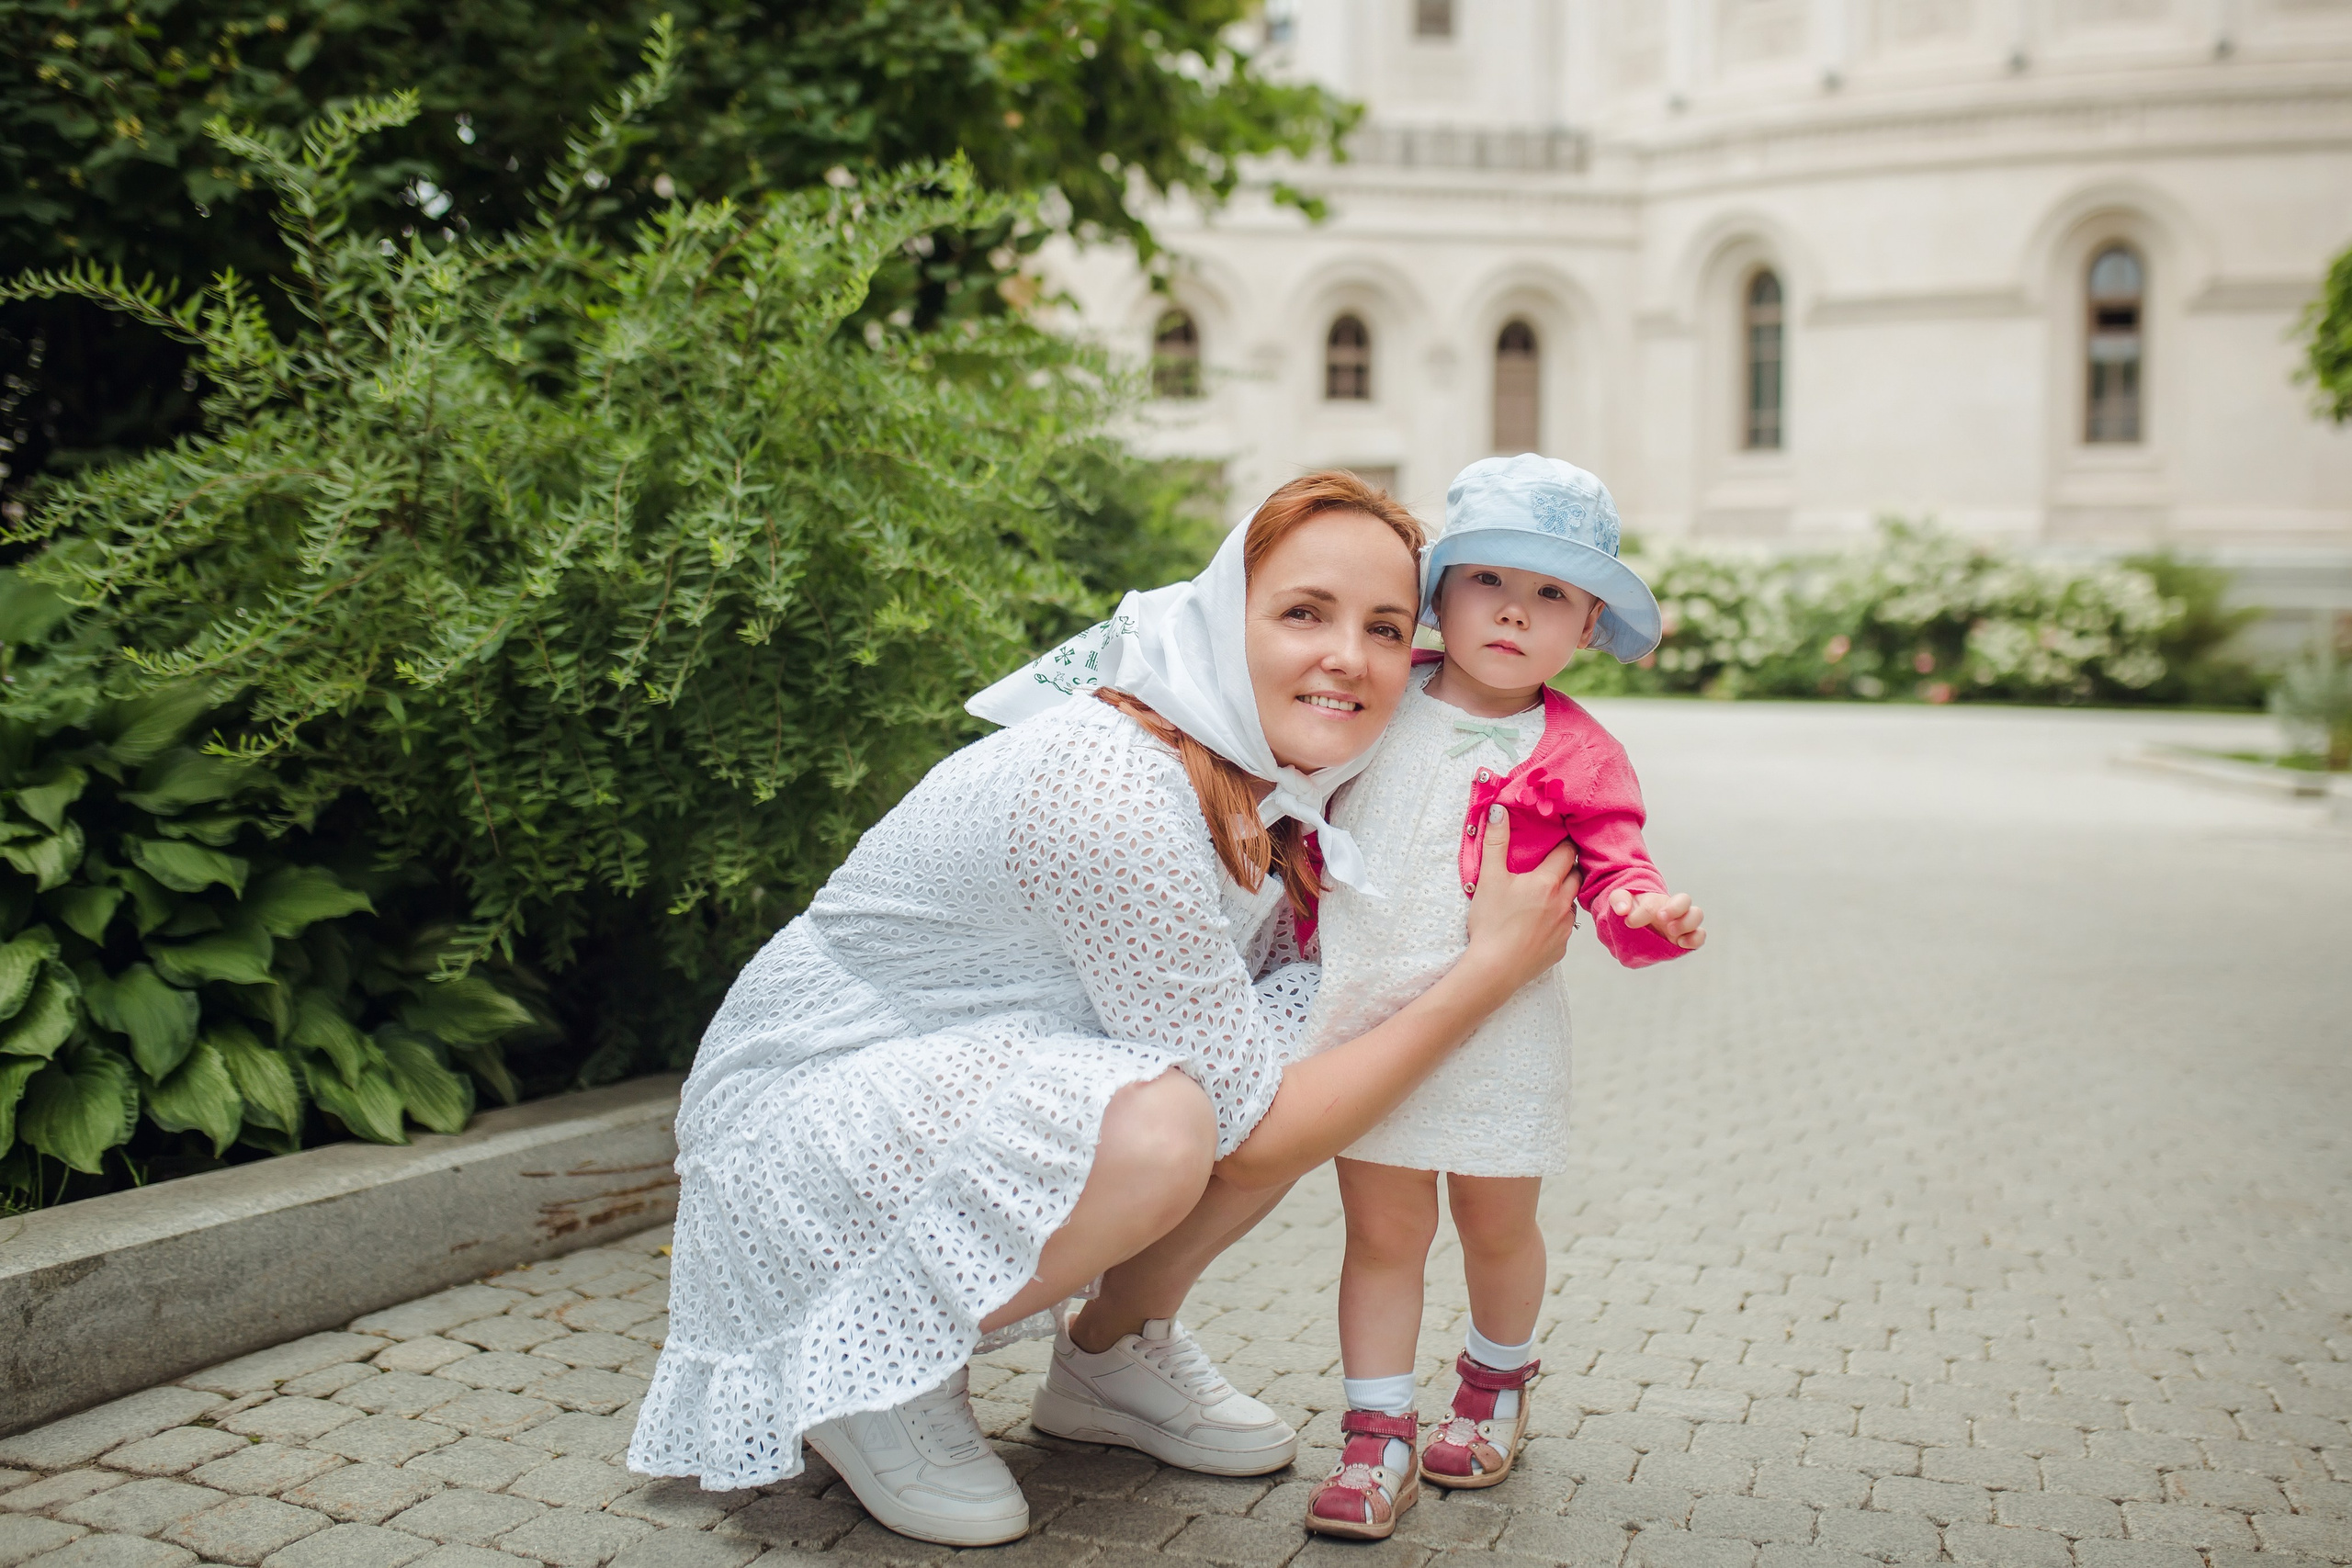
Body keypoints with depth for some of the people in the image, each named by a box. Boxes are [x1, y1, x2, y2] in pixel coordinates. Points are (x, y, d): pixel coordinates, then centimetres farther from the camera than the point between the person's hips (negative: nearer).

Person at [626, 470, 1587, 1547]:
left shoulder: (1269, 774, -4)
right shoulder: (1110, 795, -31)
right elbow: (1257, 1138, -24)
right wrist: (1493, 967, -20)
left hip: (977, 1082, 9)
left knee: (1315, 1034, -5)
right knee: (1160, 1127, -34)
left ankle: (1114, 1352, 11)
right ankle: (872, 1384, -7)